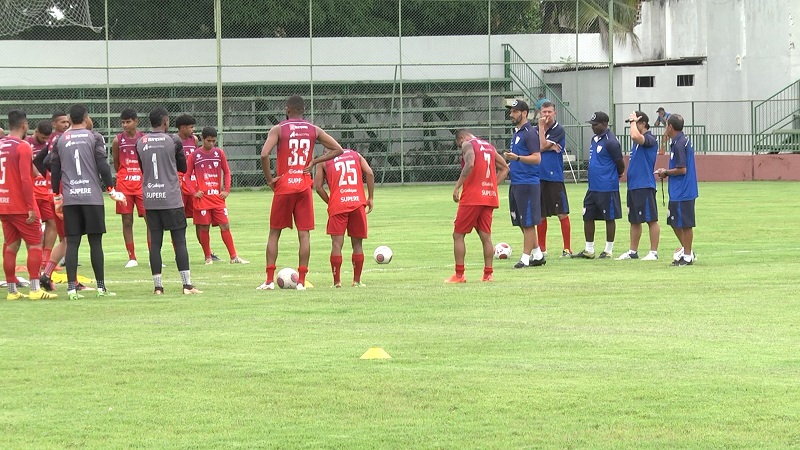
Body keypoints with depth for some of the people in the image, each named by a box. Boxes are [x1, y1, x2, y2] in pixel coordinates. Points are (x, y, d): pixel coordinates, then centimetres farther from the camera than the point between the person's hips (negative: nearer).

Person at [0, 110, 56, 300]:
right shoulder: (23, 147, -13)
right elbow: (25, 179, -19)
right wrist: (31, 208, -17)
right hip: (21, 206, -7)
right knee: (35, 244, 0)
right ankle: (35, 289, -7)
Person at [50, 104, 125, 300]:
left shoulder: (60, 141, 8)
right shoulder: (94, 138, 0)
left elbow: (55, 170, 10)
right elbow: (102, 166, -6)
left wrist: (57, 197, 19)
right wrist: (112, 191, 1)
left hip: (69, 198, 2)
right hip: (92, 196, -2)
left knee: (72, 242, 2)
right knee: (95, 242, 3)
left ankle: (71, 288, -5)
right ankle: (101, 287, 5)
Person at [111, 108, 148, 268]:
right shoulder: (118, 140, 2)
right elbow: (116, 164, 13)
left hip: (143, 184, -1)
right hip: (124, 185, 1)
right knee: (127, 222, 2)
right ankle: (132, 258, 7)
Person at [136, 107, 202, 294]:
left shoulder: (140, 143, 4)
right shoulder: (173, 141, -5)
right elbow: (183, 168, 7)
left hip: (150, 200, 3)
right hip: (171, 199, -3)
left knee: (155, 242, 5)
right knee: (180, 241, 0)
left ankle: (157, 286, 3)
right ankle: (187, 284, -4)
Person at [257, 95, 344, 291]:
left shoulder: (278, 129, -5)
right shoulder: (314, 130, 5)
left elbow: (264, 154, -18)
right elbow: (338, 150, 6)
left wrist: (269, 179, -8)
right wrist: (314, 161, 4)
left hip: (284, 185, -2)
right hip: (304, 186, 2)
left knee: (274, 233, 8)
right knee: (304, 233, 3)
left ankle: (269, 280, 3)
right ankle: (301, 280, -1)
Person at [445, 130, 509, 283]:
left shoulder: (468, 145, -5)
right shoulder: (489, 147, 17)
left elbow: (470, 165, -23)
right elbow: (505, 168, 20)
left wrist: (457, 187, -19)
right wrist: (492, 184, 16)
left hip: (472, 197, -7)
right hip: (490, 197, 7)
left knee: (458, 234, 3)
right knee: (486, 236, 8)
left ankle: (459, 275, 0)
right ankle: (487, 274, 5)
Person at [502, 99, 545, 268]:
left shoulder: (529, 133, -12)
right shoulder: (516, 132, 17)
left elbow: (537, 158, -19)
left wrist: (517, 158, -28)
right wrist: (510, 164, 14)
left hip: (527, 183, -10)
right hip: (516, 183, 10)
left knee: (527, 222, -5)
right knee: (522, 222, 13)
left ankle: (525, 257, -2)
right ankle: (538, 255, 20)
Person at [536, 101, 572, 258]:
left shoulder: (559, 130, -4)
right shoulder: (537, 130, 13)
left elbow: (542, 145, -12)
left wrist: (542, 127, -5)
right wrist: (550, 147, -13)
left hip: (555, 177, -5)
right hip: (539, 177, 5)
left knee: (562, 214, -5)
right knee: (541, 215, 10)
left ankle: (567, 248, -1)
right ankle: (542, 249, 17)